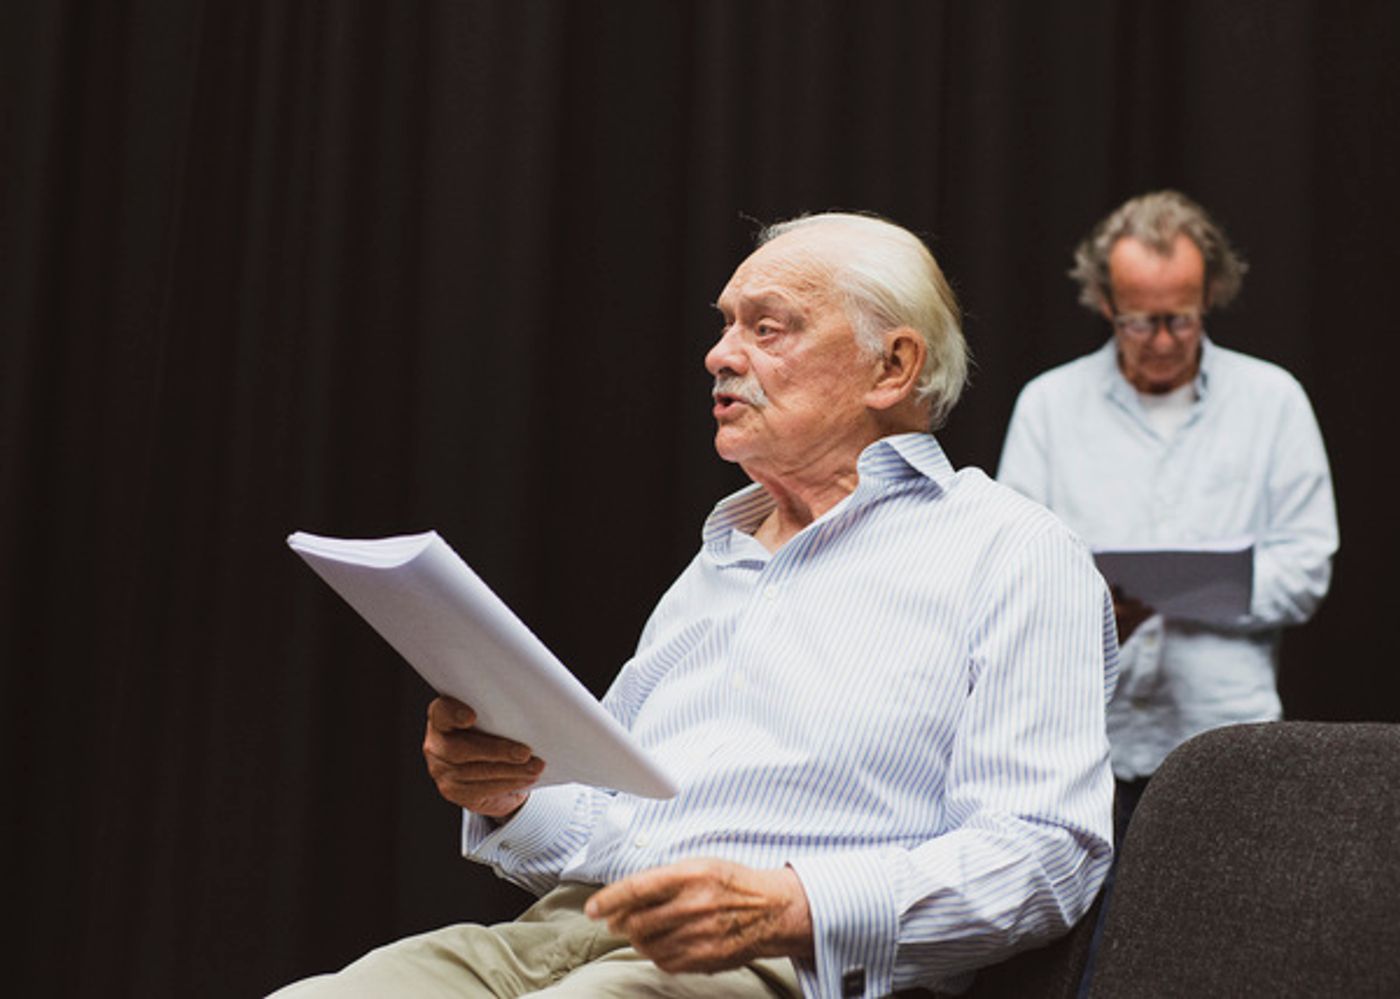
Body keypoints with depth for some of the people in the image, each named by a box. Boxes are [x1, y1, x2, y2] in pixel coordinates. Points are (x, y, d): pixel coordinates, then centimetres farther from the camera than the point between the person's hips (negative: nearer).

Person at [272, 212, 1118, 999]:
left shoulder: (1014, 555, 4)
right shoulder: (715, 566, 27)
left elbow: (1049, 849, -8)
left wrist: (792, 908, -20)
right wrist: (510, 798, 6)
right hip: (563, 928, 6)